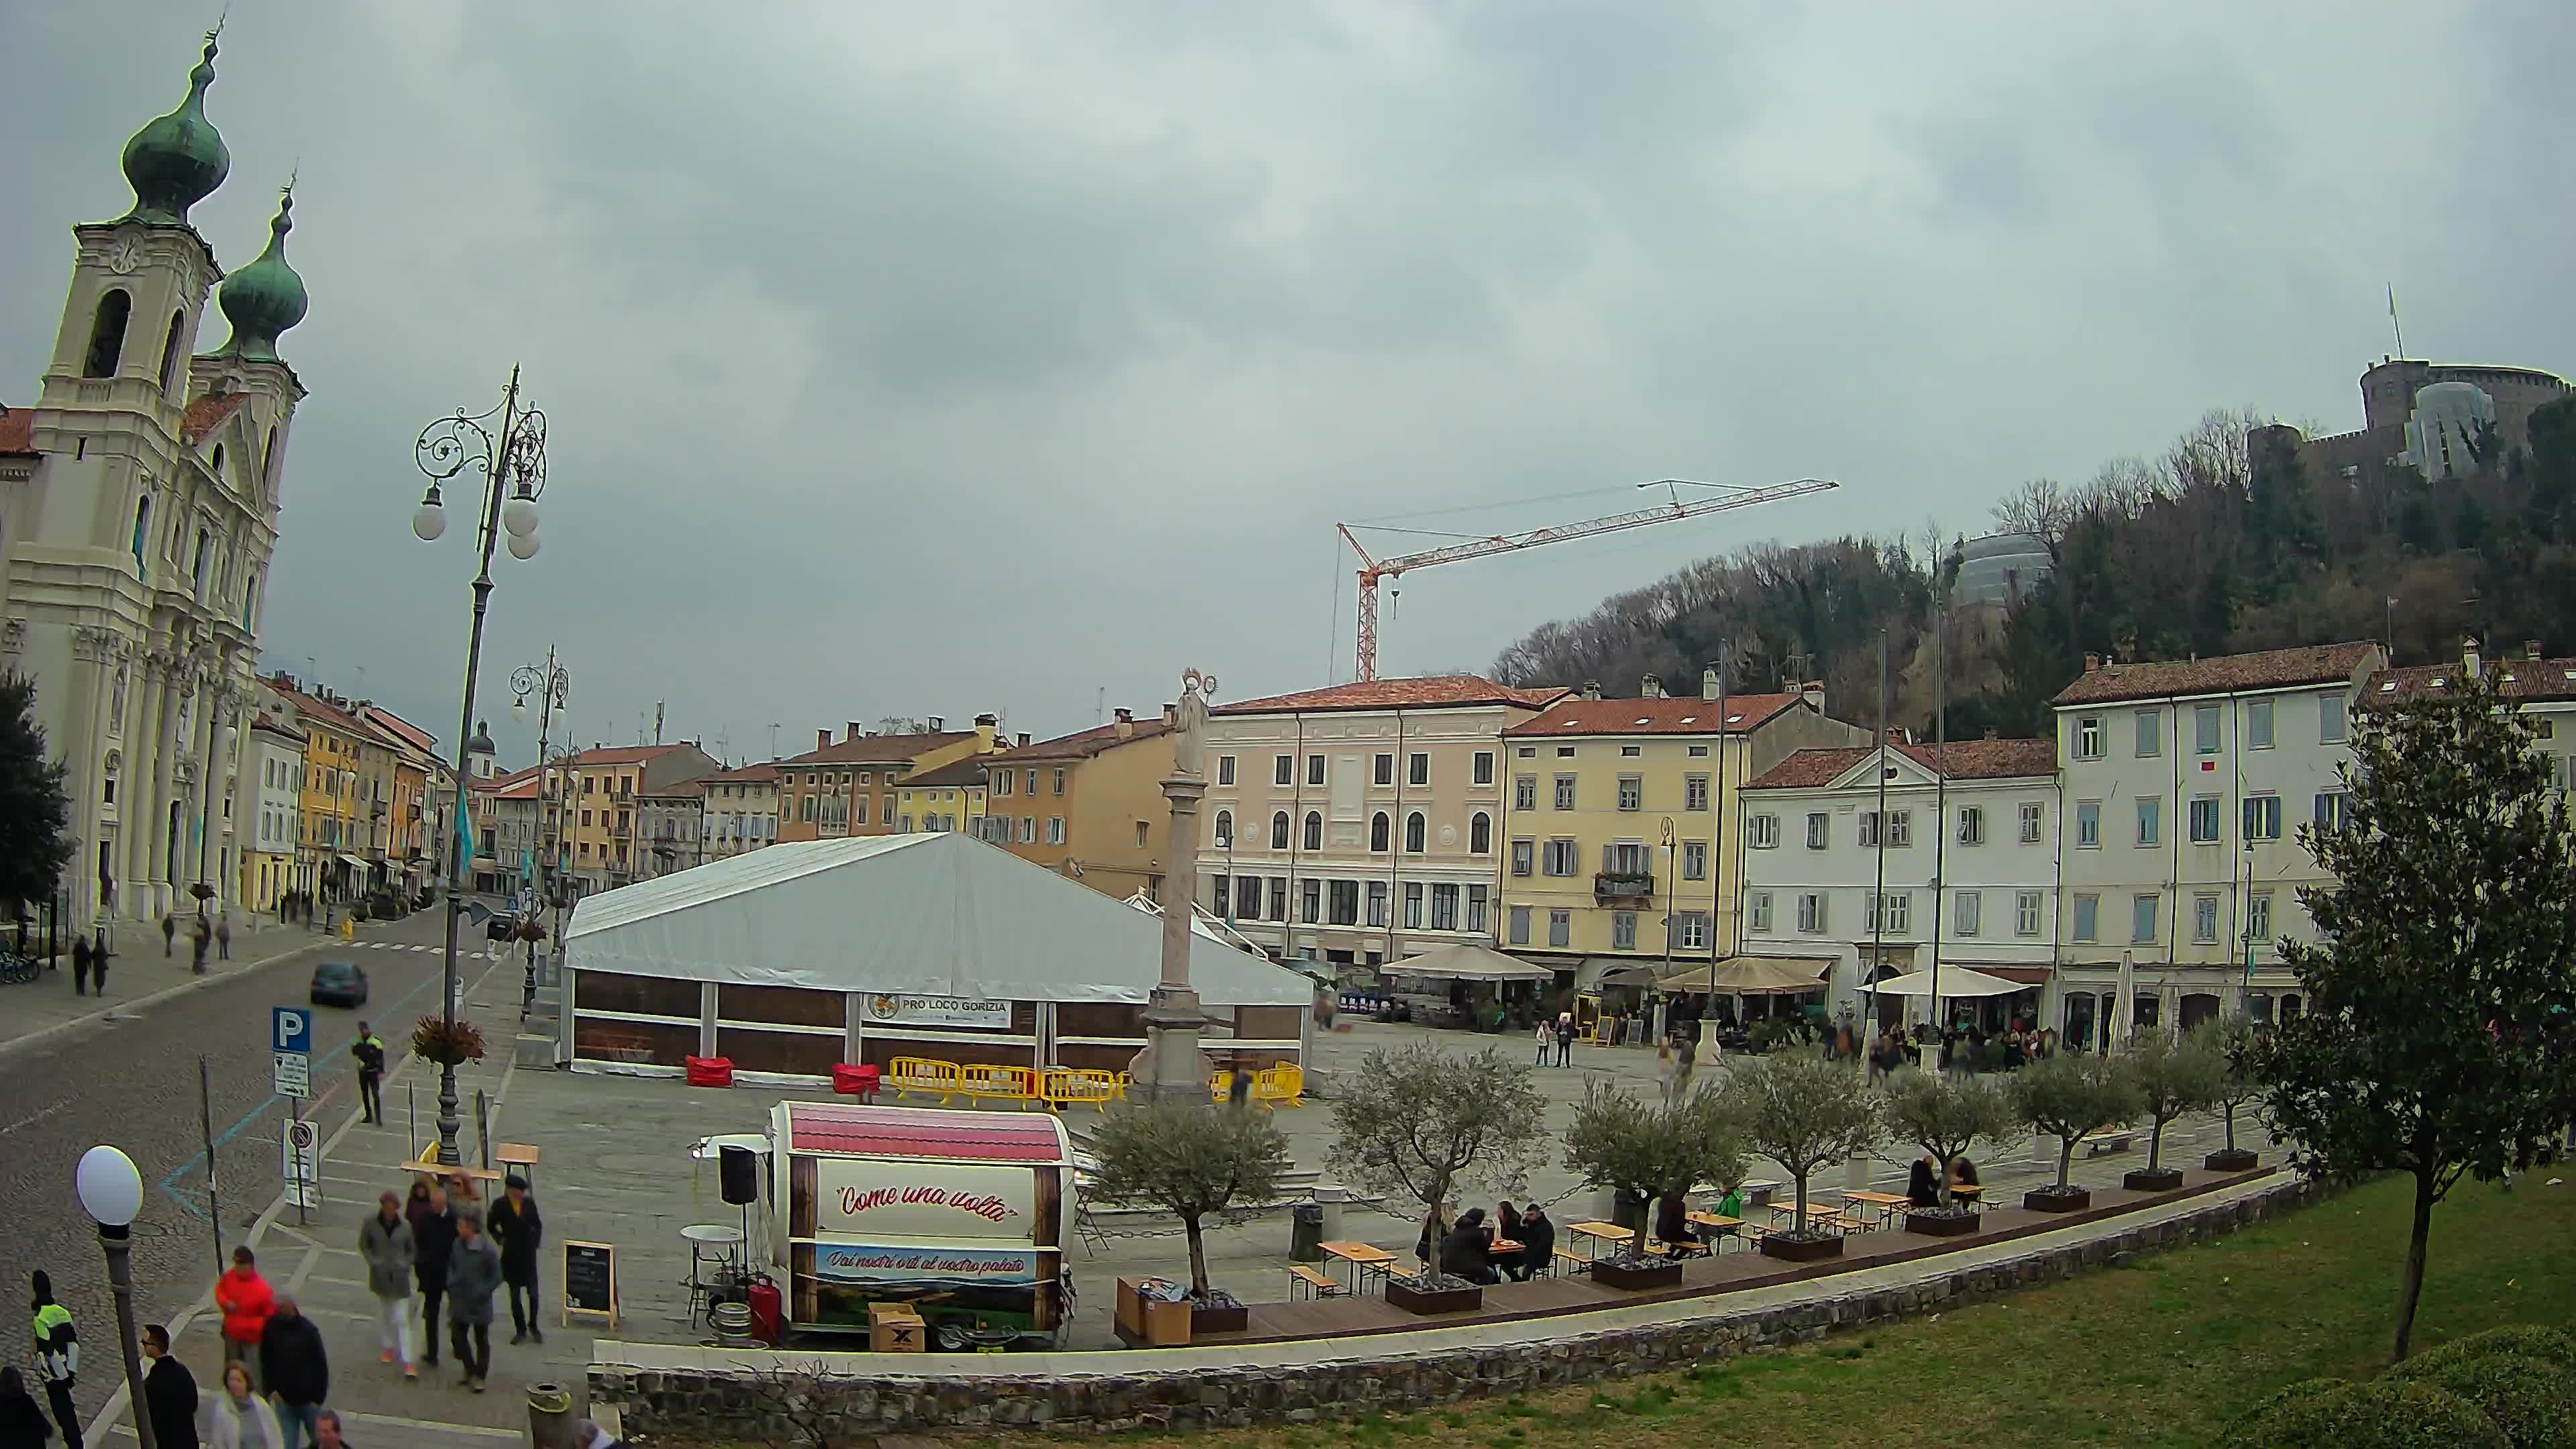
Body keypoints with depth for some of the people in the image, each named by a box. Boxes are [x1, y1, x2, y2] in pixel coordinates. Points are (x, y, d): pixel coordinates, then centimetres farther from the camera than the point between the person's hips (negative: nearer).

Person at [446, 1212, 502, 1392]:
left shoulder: (486, 1250, -21)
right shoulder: (458, 1244, -4)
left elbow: (496, 1277, -14)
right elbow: (451, 1266, 12)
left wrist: (481, 1293, -19)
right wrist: (451, 1285, -1)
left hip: (479, 1305, -6)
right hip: (460, 1302, 6)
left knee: (482, 1342, 10)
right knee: (458, 1337, 12)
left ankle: (480, 1376, 25)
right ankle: (470, 1370, 33)